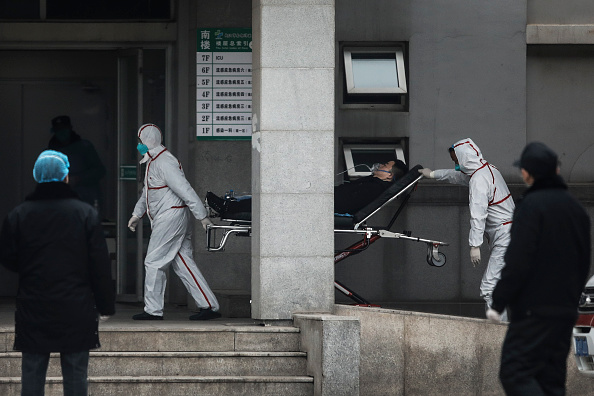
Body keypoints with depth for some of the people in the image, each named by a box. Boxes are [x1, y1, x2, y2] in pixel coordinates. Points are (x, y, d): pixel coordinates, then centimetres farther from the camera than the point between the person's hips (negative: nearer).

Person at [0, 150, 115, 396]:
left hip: (33, 312, 1)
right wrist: (105, 306, 3)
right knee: (75, 375, 6)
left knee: (32, 376, 7)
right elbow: (100, 265, -5)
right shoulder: (85, 213, -6)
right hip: (76, 311, -1)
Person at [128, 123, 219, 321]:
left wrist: (202, 216, -24)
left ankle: (153, 310, 1)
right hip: (166, 218, 10)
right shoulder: (153, 162, 18)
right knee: (182, 263, 7)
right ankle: (209, 306, 5)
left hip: (170, 217, -10)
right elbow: (147, 192, 32)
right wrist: (137, 214, 33)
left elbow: (185, 190, -21)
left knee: (154, 262, -4)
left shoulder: (164, 162, -16)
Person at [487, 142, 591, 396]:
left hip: (534, 310, -8)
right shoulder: (575, 208, 13)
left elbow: (518, 262, -17)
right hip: (566, 312, 8)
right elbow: (583, 262, 19)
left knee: (514, 374, -8)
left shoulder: (531, 206, -11)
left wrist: (498, 302, -10)